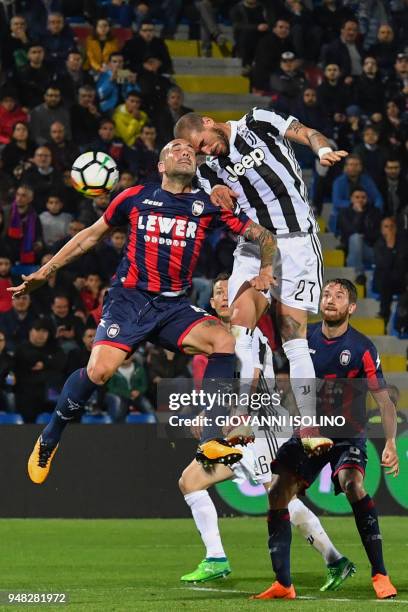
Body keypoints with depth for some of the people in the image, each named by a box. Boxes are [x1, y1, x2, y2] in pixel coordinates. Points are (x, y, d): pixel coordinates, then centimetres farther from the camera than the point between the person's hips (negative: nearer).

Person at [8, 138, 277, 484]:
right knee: (99, 370, -24)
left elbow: (262, 235, 13)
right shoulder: (136, 197, 5)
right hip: (130, 298, -2)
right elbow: (92, 235, 17)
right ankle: (49, 440, 0)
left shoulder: (209, 205, 6)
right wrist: (47, 270, 15)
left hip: (175, 307, 2)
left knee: (224, 341, -26)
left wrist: (265, 269, -6)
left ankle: (211, 442, -24)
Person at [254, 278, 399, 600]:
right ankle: (283, 584, 4)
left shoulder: (362, 348, -13)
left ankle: (380, 574, -25)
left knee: (353, 484, -31)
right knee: (277, 495, -7)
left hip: (348, 434, -4)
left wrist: (391, 443, -25)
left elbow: (384, 400, -13)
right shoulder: (304, 337, -2)